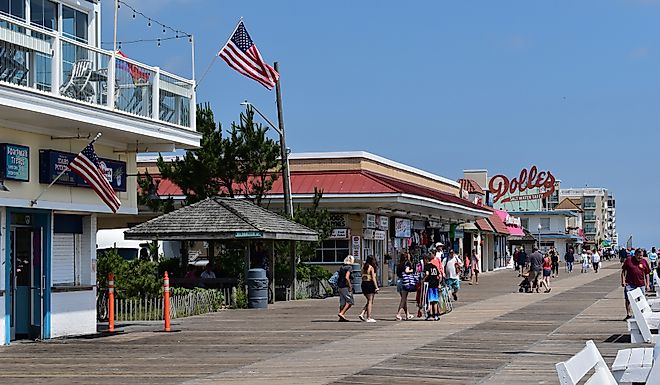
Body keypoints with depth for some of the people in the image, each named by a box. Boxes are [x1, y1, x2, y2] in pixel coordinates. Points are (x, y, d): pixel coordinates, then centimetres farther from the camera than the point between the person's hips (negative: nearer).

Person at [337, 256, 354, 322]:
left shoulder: (342, 267, 14)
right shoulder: (349, 267, -11)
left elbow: (339, 277, 16)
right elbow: (347, 277, -22)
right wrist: (350, 286, -16)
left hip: (340, 286, 9)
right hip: (346, 287, -9)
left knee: (343, 302, 10)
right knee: (350, 301, -3)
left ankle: (341, 317, 10)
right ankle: (341, 313, -12)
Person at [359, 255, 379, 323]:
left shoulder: (363, 267, 10)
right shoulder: (371, 268, -9)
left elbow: (362, 277, 10)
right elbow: (373, 278, -13)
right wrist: (376, 287, -12)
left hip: (364, 284, 7)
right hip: (370, 284, -7)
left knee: (369, 301, 16)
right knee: (370, 302, 0)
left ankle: (362, 314, 3)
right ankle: (369, 318, 0)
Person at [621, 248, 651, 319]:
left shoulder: (644, 262, 6)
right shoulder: (628, 260, 0)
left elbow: (647, 274, 11)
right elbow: (623, 271, 4)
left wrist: (647, 285, 7)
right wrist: (623, 281, -4)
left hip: (641, 284, 2)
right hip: (629, 284, -2)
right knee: (628, 299, -4)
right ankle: (628, 314, 3)